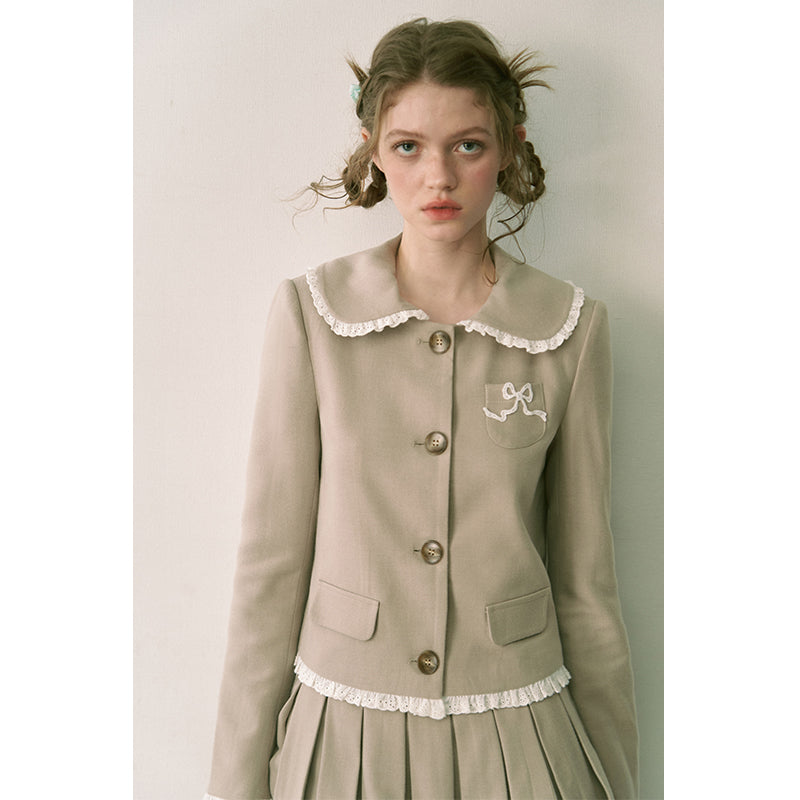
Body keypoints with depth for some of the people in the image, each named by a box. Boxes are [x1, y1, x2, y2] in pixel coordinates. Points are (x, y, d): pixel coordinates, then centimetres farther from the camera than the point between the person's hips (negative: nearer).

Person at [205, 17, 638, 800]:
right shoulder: (308, 313, -8)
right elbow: (272, 560, -5)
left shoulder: (572, 329, -7)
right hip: (344, 726, 0)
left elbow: (586, 580, 0)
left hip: (513, 733, 1)